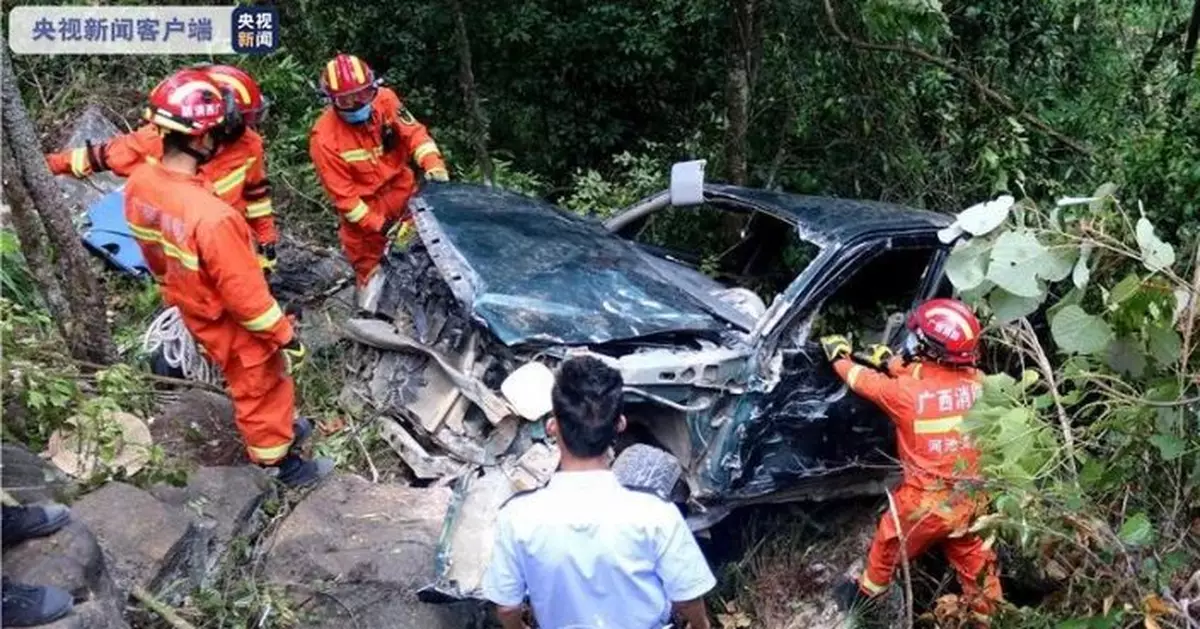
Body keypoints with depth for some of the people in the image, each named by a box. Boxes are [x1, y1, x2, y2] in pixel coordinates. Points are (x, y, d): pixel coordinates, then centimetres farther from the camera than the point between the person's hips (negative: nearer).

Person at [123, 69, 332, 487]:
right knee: (259, 391, 18)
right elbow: (245, 295, -29)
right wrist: (286, 335, -15)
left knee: (249, 386, 30)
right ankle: (282, 462, 41)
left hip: (195, 312, 7)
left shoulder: (140, 183, -15)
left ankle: (279, 431, 54)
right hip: (234, 326, -7)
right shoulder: (212, 217, -41)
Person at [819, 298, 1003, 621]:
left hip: (927, 500, -3)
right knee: (973, 558, 24)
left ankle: (867, 592, 47)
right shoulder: (975, 382, -10)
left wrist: (838, 356, 15)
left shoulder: (906, 392, -23)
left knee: (889, 543, 24)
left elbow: (863, 381, -3)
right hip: (971, 498, 3)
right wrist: (890, 362, 19)